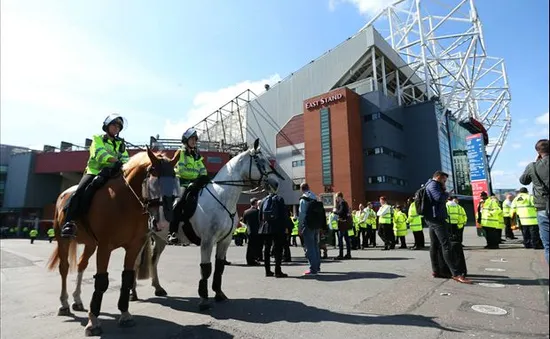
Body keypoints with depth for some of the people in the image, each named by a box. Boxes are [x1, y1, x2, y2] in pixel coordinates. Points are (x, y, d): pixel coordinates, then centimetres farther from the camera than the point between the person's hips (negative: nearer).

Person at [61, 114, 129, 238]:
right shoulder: (98, 139, 13)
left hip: (111, 175, 2)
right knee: (80, 191, -25)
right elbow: (100, 153, -9)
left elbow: (126, 159, 9)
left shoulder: (121, 144, 23)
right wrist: (116, 160, -28)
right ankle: (69, 222, -29)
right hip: (94, 171, -2)